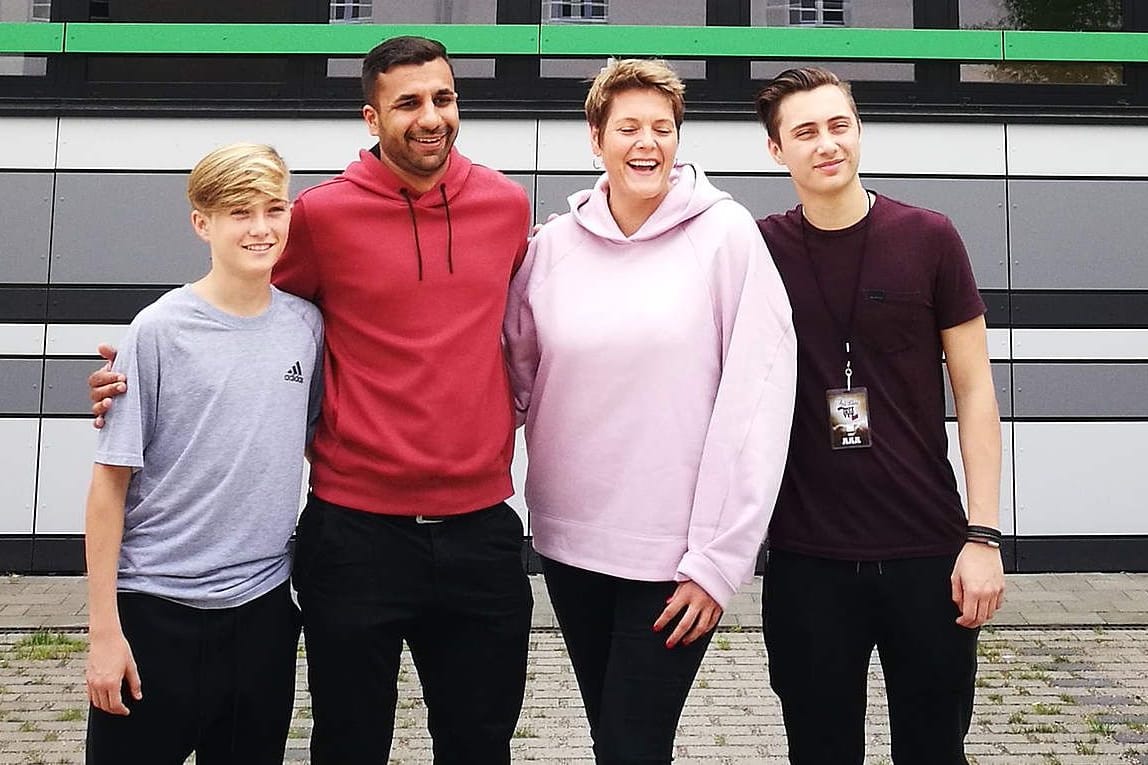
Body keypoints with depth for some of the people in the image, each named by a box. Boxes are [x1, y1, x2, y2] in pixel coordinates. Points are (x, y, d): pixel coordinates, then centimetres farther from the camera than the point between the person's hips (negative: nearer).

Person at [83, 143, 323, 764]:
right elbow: (111, 482, -7)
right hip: (156, 612, -3)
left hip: (264, 606, 4)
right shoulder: (159, 331, -9)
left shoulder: (306, 325, 2)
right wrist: (104, 629, -8)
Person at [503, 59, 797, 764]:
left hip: (674, 553, -3)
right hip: (570, 541, 4)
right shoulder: (555, 245, 3)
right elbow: (517, 374, 13)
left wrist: (718, 559, -13)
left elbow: (758, 396, -11)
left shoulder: (726, 234, -7)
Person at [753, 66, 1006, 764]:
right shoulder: (759, 250, 0)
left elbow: (974, 387, 0)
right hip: (806, 556, 0)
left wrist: (984, 534, -5)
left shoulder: (928, 238, -2)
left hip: (927, 551, 0)